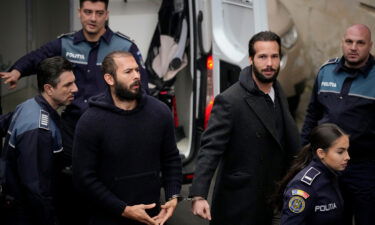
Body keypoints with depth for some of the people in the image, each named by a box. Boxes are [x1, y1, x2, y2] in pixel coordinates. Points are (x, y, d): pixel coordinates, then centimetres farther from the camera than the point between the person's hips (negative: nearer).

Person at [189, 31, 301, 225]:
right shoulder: (229, 101, -18)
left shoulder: (277, 92, 5)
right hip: (238, 203, -7)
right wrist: (198, 196, -32)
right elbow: (210, 149, -23)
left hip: (269, 199, 7)